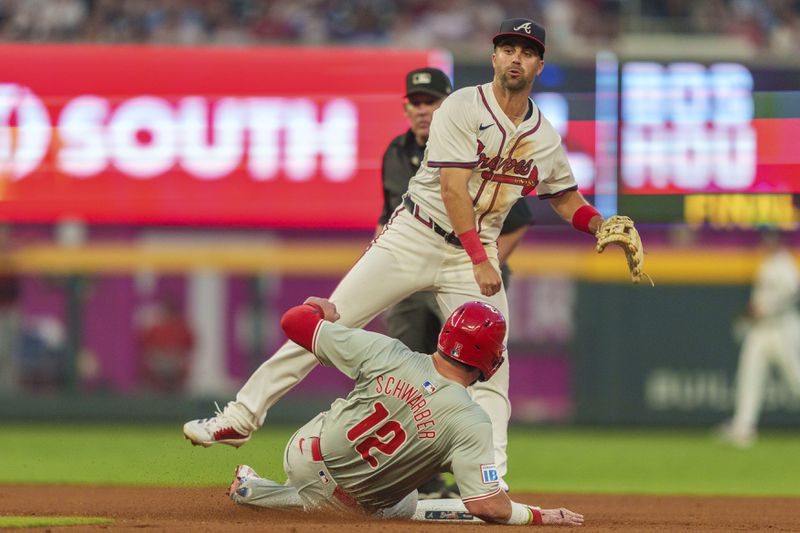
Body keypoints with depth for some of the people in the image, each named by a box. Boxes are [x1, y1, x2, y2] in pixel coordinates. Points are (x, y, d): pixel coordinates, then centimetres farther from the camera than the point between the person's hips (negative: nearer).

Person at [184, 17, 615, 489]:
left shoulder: (546, 137, 7)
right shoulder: (463, 108, -10)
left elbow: (566, 198, 19)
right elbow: (452, 188, -16)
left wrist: (601, 224, -2)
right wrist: (479, 261, -22)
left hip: (479, 251, 4)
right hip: (414, 238, -4)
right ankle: (242, 417, -1)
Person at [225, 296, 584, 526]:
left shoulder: (385, 353, -18)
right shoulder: (470, 423, -26)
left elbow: (294, 321, -11)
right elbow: (487, 506, -30)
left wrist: (318, 309, 12)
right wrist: (543, 517, -15)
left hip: (305, 450, 3)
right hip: (358, 503, -3)